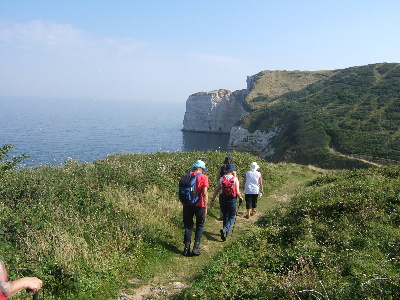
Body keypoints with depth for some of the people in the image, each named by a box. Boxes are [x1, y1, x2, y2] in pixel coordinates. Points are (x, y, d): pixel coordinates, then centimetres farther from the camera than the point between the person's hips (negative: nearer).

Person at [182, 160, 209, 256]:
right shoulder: (204, 177, -7)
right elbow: (205, 194, -12)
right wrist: (206, 208, -8)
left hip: (187, 204, 3)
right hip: (199, 205, -3)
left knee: (188, 226, 13)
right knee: (200, 226, 12)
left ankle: (187, 248, 11)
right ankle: (196, 247, 6)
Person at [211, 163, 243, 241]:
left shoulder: (221, 179, 1)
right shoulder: (235, 179, -6)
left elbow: (216, 190, -2)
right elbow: (237, 192, -10)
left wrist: (212, 200, 4)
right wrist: (240, 198, 9)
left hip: (222, 199, 3)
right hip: (231, 199, -3)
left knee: (225, 216, 20)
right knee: (232, 217, 6)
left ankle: (225, 233, 27)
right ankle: (225, 229, -20)